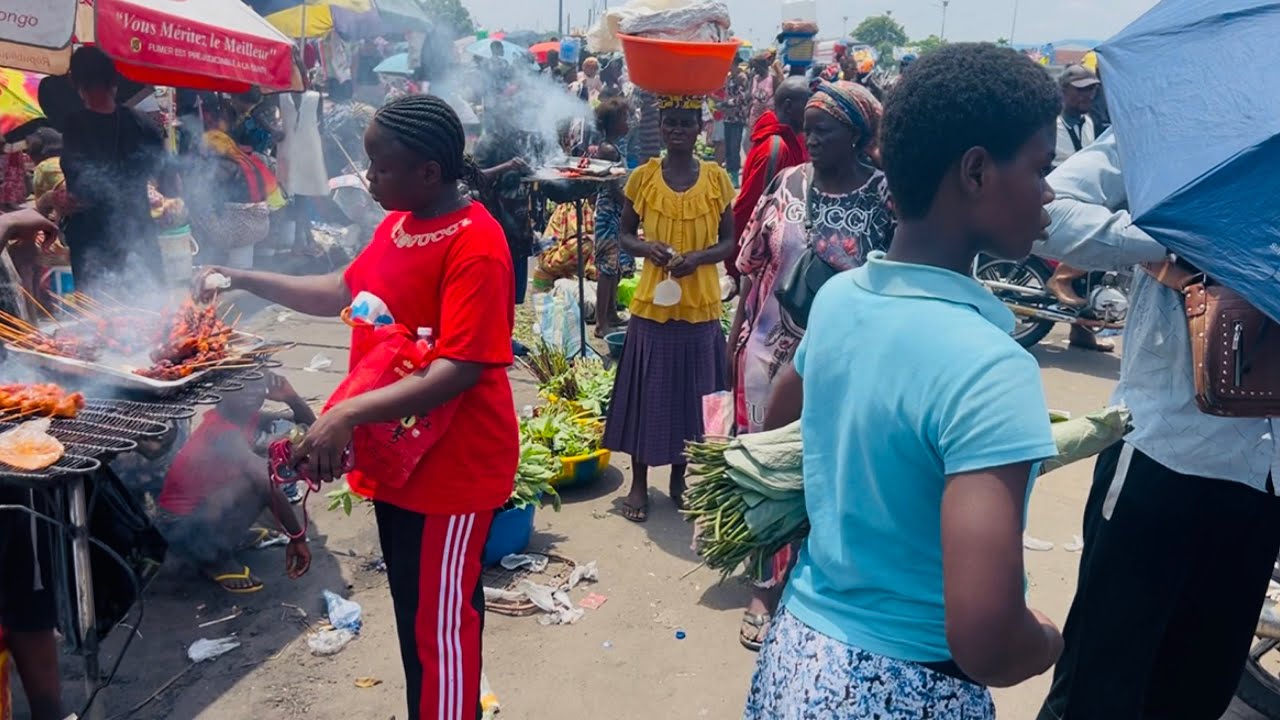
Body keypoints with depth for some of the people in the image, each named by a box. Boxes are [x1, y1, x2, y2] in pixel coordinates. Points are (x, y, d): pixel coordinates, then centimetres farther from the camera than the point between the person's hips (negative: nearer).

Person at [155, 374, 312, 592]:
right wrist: (298, 537, -30)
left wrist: (290, 397, -15)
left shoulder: (245, 417, -1)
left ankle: (229, 534, 12)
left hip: (203, 506, 9)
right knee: (263, 480, -27)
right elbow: (269, 484, -37)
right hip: (182, 529, -9)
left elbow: (309, 425, 4)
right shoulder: (224, 432, -26)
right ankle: (214, 558, -10)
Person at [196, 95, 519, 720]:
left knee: (441, 623, 6)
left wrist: (346, 414, -31)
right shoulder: (397, 225, 6)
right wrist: (242, 279, 16)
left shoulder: (474, 246, -22)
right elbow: (341, 293, 20)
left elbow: (456, 373, -28)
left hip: (451, 467, -9)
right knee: (416, 609, 23)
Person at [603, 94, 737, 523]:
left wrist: (698, 257, -15)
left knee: (692, 391, 9)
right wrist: (648, 248, -14)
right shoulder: (643, 177, 0)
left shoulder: (716, 178, 0)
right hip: (653, 301, 0)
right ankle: (639, 483, 19)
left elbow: (729, 242, 4)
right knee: (648, 390, 5)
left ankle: (680, 476, 28)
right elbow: (625, 235, 7)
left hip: (700, 303, 1)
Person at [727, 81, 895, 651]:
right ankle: (767, 588, 29)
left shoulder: (885, 197, -9)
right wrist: (735, 340, 9)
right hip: (768, 350, 3)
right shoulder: (788, 183, 2)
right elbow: (754, 269, 7)